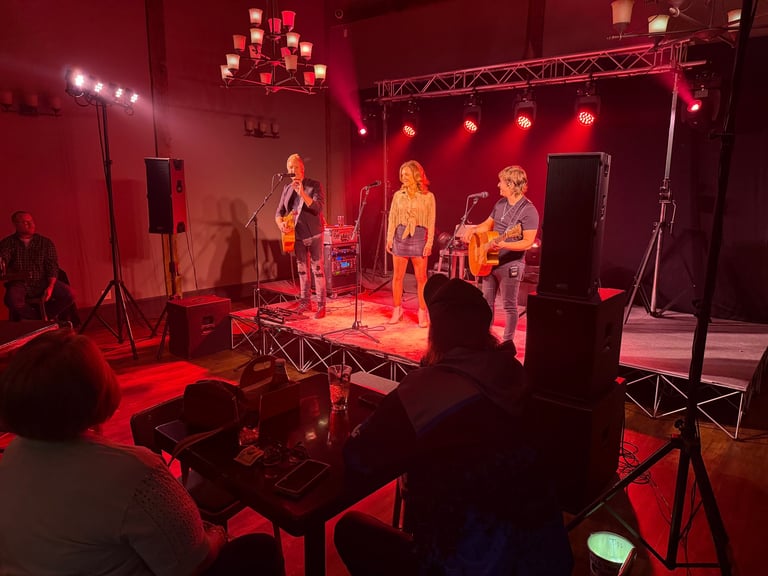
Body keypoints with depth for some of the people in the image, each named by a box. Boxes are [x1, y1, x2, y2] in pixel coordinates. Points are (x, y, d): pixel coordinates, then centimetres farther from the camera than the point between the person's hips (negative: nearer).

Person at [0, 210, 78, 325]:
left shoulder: (45, 242, 10)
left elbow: (52, 265, 3)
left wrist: (50, 286, -13)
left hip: (43, 282, 2)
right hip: (19, 283, -1)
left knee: (69, 294, -24)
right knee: (13, 299, -36)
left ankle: (46, 315, 1)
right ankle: (39, 319, -9)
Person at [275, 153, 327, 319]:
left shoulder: (314, 185, -7)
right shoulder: (287, 188, 8)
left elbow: (319, 207, -20)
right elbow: (279, 211, 9)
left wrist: (302, 194, -30)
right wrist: (280, 223, -12)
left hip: (313, 234, -5)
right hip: (297, 235, 5)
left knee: (317, 269, -4)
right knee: (302, 269, 12)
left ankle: (321, 305, 0)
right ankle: (305, 302, 23)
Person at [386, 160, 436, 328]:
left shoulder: (428, 196, 0)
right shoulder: (398, 195, 6)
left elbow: (431, 222, -2)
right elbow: (392, 218, 8)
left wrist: (429, 242, -8)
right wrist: (389, 238, 1)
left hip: (419, 237, -2)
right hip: (400, 237, 3)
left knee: (421, 277, 0)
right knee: (397, 276, 6)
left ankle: (422, 312, 10)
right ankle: (397, 310, 18)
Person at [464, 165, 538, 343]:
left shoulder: (529, 210, -17)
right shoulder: (500, 204, 8)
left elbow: (528, 242, -22)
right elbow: (488, 224, 20)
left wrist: (504, 245, -34)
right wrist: (474, 229, 0)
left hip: (511, 264, -8)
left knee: (509, 305, 2)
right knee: (487, 301, 14)